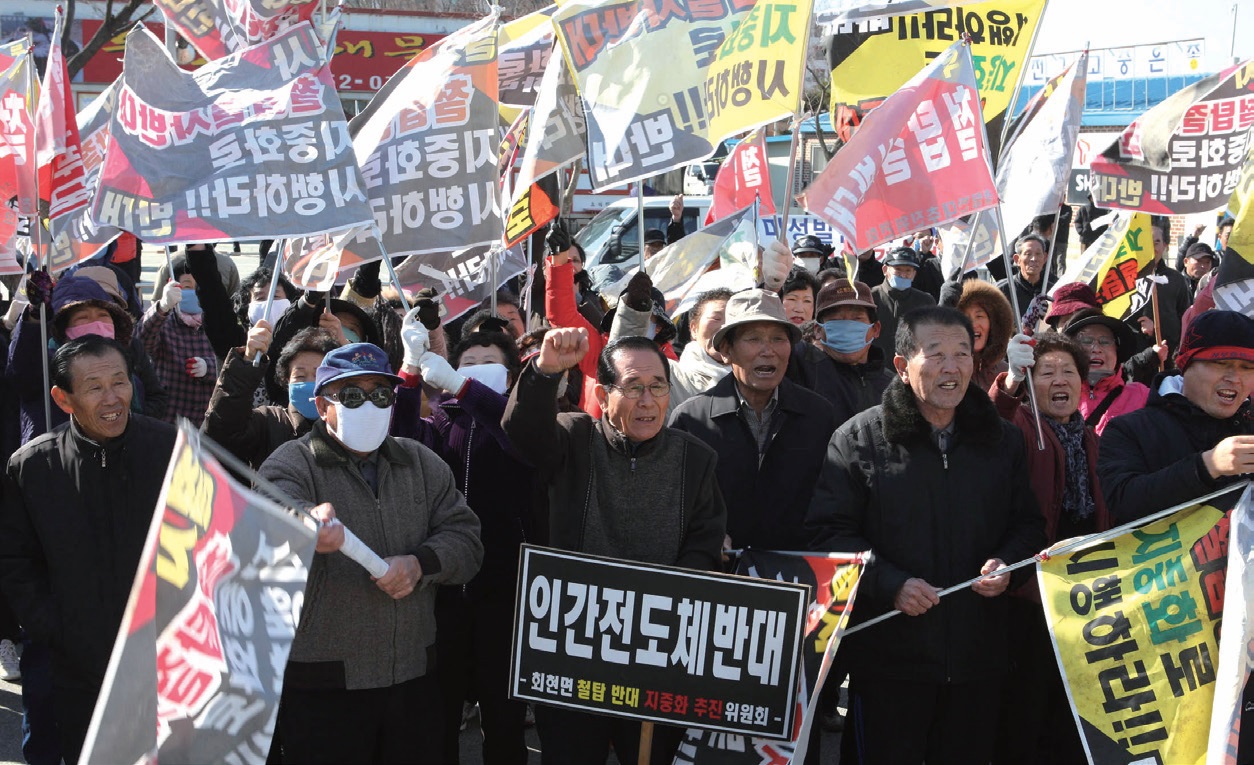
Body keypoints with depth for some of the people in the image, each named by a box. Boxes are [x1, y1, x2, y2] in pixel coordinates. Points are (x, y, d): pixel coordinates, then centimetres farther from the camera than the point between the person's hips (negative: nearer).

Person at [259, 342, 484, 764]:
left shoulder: (422, 463, 12)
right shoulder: (292, 464, -4)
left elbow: (465, 538, 7)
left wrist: (421, 564, -14)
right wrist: (308, 532, -48)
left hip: (414, 676, 4)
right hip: (322, 685, -4)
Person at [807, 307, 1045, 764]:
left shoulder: (1003, 441, 10)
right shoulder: (858, 439, -3)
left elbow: (1028, 525, 17)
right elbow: (830, 533, -7)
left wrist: (1008, 564, -5)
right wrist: (891, 584, -19)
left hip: (978, 656, 4)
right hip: (889, 655, -3)